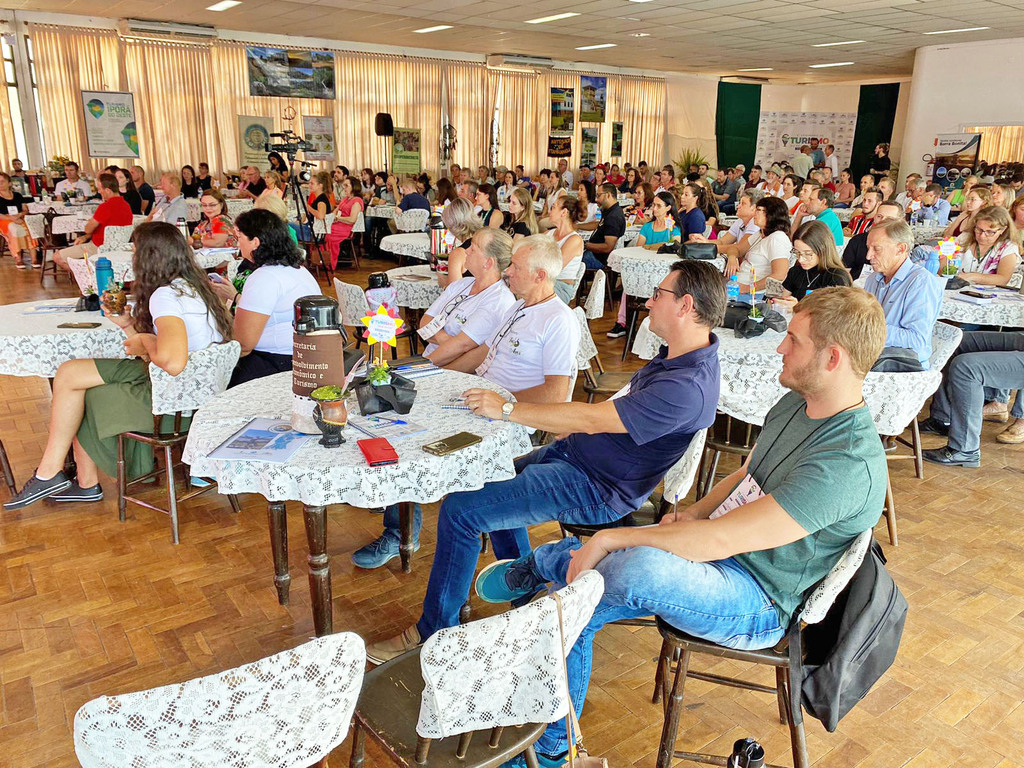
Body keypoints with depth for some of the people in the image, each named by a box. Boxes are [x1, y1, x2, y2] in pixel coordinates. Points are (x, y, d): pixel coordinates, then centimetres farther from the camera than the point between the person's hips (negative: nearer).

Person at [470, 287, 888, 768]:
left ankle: (534, 566, -1)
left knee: (640, 566, -37)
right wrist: (696, 512, 0)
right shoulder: (796, 404, 3)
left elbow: (719, 540, -31)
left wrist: (610, 538, -24)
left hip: (756, 602, -9)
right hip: (719, 559, 9)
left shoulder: (851, 463, -28)